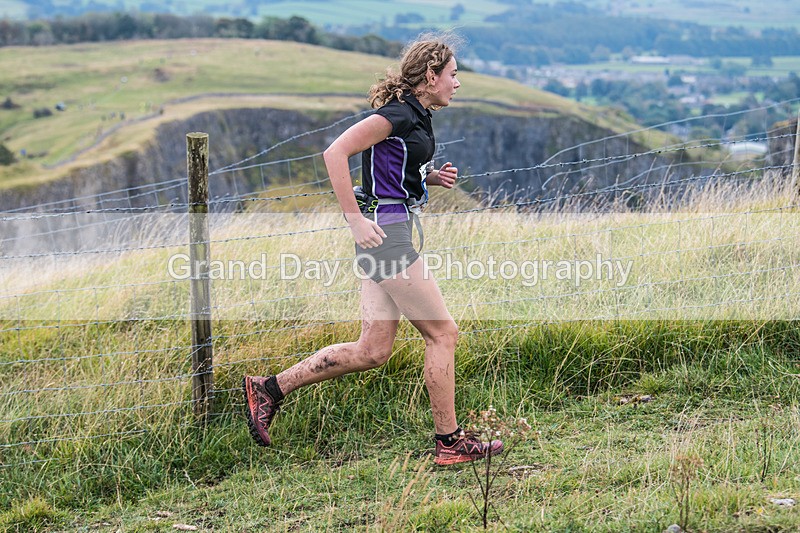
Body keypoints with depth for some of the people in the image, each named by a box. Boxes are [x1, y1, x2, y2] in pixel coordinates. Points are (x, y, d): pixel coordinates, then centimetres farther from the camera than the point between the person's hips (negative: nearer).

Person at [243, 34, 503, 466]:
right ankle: (450, 442, 7)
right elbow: (335, 152, -19)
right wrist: (355, 219, -21)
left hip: (390, 235, 10)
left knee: (372, 351, 8)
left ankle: (269, 389, 13)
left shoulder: (418, 116, 16)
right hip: (385, 231, -10)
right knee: (442, 333, -2)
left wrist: (433, 177, 10)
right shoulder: (398, 114, -13)